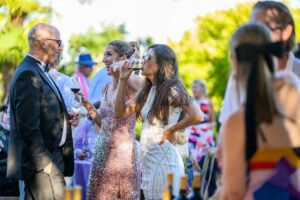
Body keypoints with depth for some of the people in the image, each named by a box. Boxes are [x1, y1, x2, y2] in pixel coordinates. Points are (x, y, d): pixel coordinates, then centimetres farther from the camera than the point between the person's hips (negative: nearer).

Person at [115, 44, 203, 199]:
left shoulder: (171, 90, -13)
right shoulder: (146, 91, 11)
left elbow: (197, 116, -25)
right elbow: (120, 113, 7)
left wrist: (171, 130, -12)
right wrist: (123, 79, 3)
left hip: (163, 158, -8)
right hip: (147, 159, 8)